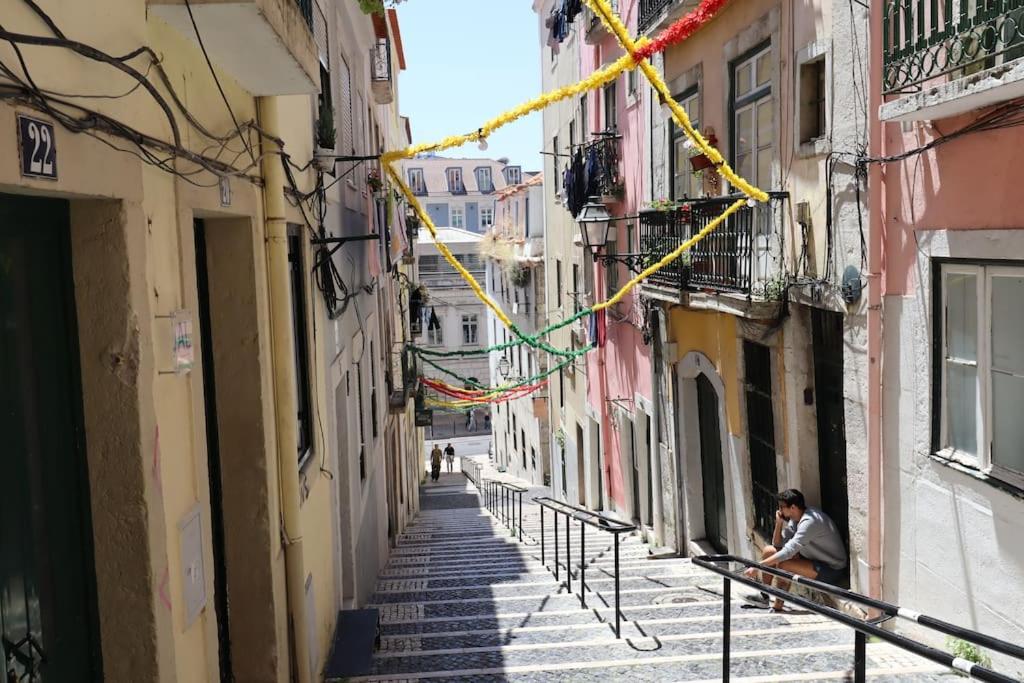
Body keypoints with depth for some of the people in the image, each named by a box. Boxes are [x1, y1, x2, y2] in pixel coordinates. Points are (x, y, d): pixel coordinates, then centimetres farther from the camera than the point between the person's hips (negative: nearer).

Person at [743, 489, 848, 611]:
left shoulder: (809, 521, -27)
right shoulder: (794, 519, 1)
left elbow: (788, 551, -33)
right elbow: (778, 545, 4)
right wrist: (779, 523, -11)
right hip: (814, 559, 10)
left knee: (783, 564, -29)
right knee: (768, 550, 3)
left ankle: (777, 607, -12)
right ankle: (763, 596, 7)